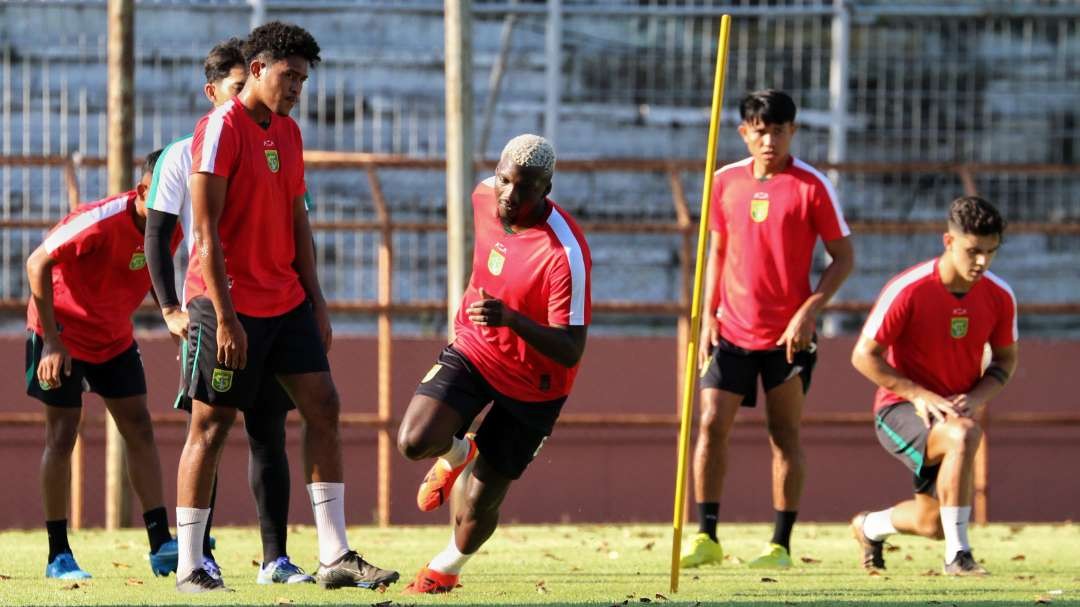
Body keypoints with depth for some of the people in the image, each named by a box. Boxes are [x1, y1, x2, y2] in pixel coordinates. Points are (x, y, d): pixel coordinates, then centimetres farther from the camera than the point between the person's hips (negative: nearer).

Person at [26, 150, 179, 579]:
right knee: (62, 434, -6)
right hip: (62, 331, -6)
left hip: (114, 337, 6)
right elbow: (38, 264, -25)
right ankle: (58, 556, 0)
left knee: (139, 427, -2)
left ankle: (161, 544, -4)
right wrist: (52, 342, -26)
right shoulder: (100, 221, -29)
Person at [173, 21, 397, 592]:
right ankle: (189, 569, 3)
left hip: (286, 302, 8)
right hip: (231, 303, -8)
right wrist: (224, 317, -20)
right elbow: (205, 232, -17)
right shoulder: (221, 128, -13)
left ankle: (334, 557, 4)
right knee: (211, 423, -2)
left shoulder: (288, 132, 13)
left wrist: (315, 299, 13)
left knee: (323, 406, 2)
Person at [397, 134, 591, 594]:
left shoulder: (565, 253, -30)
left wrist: (512, 319, -46)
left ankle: (446, 569, 35)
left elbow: (570, 351, -31)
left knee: (478, 505, 2)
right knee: (414, 442, -20)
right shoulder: (485, 198, -9)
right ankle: (458, 452, 18)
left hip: (532, 386, -4)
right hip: (473, 349, 4)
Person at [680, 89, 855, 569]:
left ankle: (780, 544, 9)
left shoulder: (811, 186, -7)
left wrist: (809, 310, -15)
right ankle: (706, 538, 0)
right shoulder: (725, 182, 5)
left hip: (788, 333, -3)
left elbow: (843, 258, -4)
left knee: (784, 434, 2)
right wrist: (708, 314, 7)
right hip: (732, 330, 3)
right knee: (711, 425, -6)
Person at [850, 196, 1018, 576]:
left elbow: (1005, 359, 10)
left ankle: (870, 527, 45)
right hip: (899, 410, -6)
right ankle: (957, 555, -31)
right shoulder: (909, 290, -20)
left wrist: (977, 397, -10)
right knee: (964, 434, -37)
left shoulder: (999, 297, -5)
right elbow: (864, 355, -14)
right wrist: (919, 394, -23)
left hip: (955, 411, 6)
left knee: (933, 523, 9)